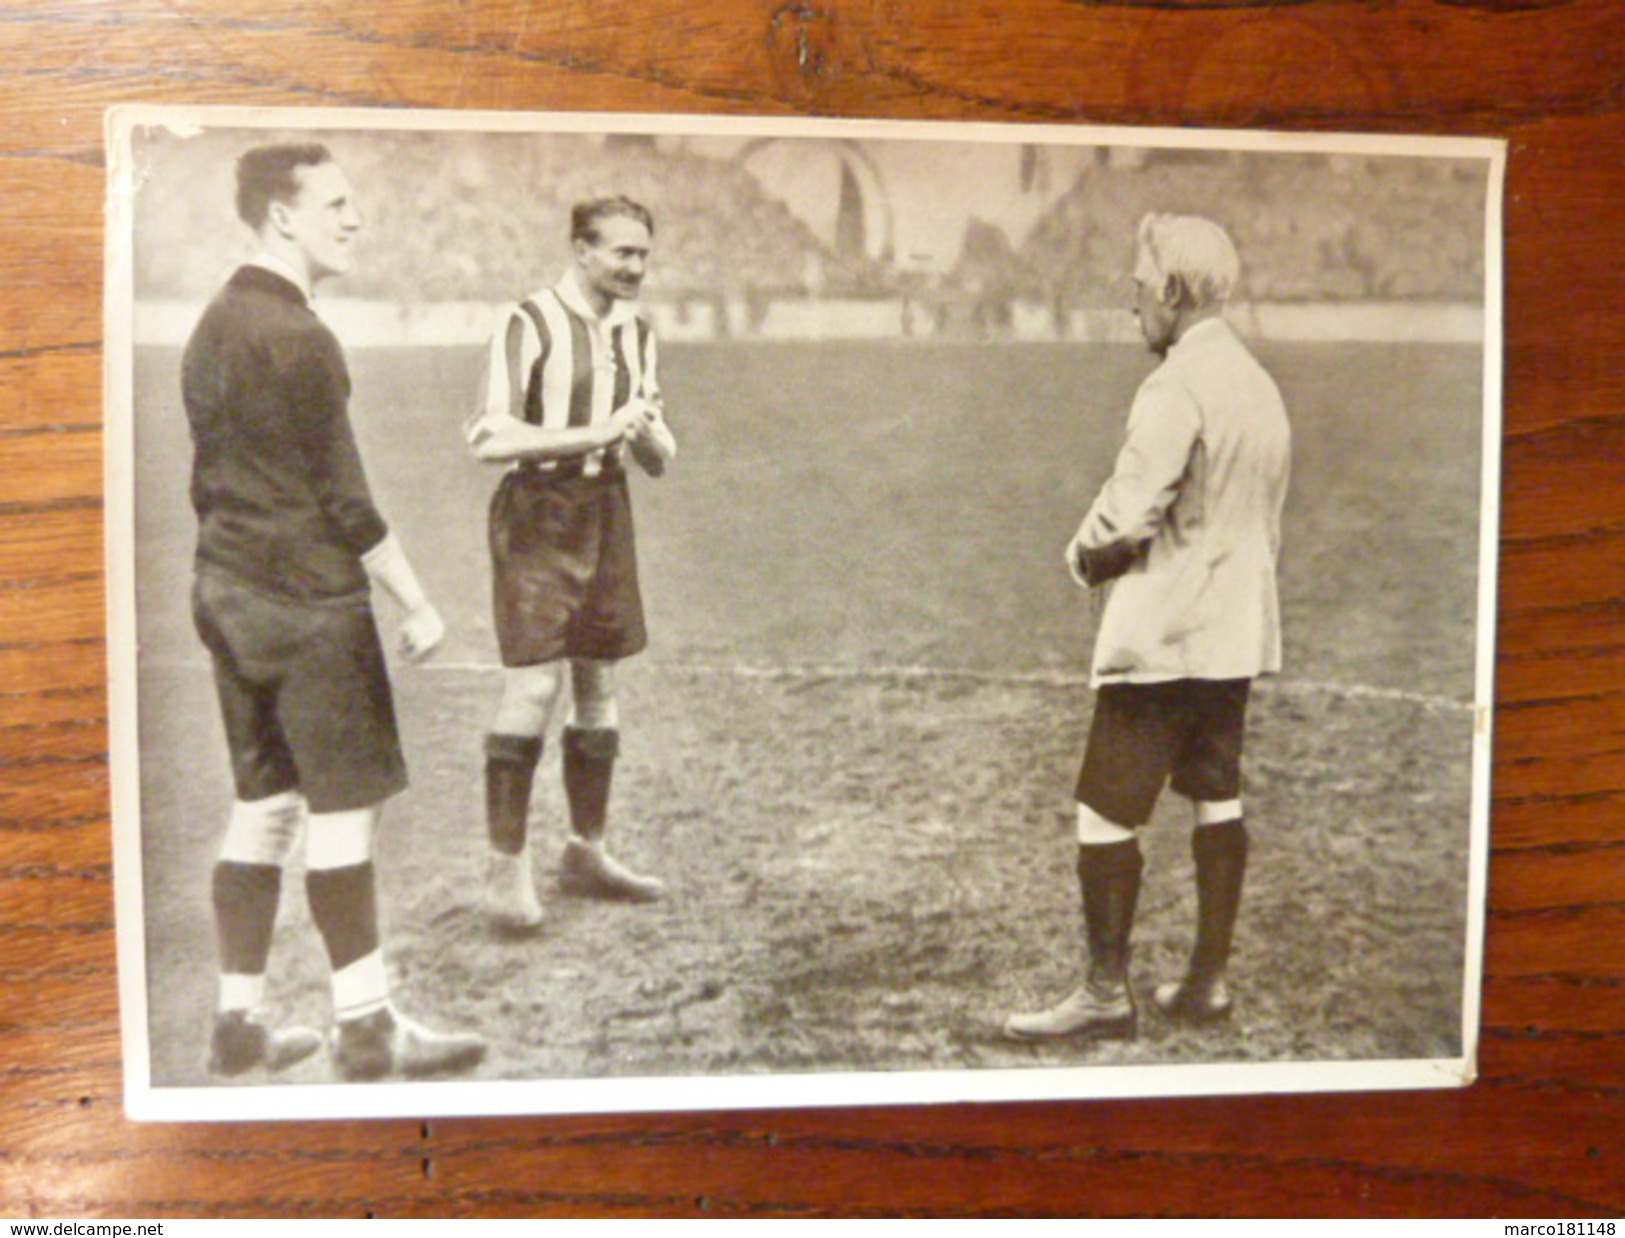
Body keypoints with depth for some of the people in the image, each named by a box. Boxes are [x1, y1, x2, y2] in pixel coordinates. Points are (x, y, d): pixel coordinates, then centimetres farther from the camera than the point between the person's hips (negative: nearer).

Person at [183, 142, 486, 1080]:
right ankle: (368, 1029, 7)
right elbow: (342, 495, -16)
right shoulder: (297, 336, -14)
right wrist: (416, 603, -12)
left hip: (227, 591, 9)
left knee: (262, 806, 13)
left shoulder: (215, 325, 14)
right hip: (307, 599, -9)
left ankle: (240, 1022, 21)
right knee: (346, 808, -2)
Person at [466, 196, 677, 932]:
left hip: (606, 513, 7)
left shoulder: (636, 332, 14)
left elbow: (660, 461, 15)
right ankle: (507, 869, 0)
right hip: (537, 516, -6)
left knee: (599, 690, 10)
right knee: (534, 688, -11)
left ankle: (587, 853, 23)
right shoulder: (528, 324, -7)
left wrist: (646, 432, -8)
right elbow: (490, 439, -16)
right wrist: (595, 433, -20)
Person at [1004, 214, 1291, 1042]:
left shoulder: (1175, 388, -16)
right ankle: (1207, 981, 23)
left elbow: (1128, 516, -23)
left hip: (1160, 634, -9)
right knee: (1217, 802, 14)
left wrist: (1083, 557, -2)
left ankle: (1105, 994, 6)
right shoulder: (1259, 384, 12)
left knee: (1105, 815, -2)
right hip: (1237, 632, 10)